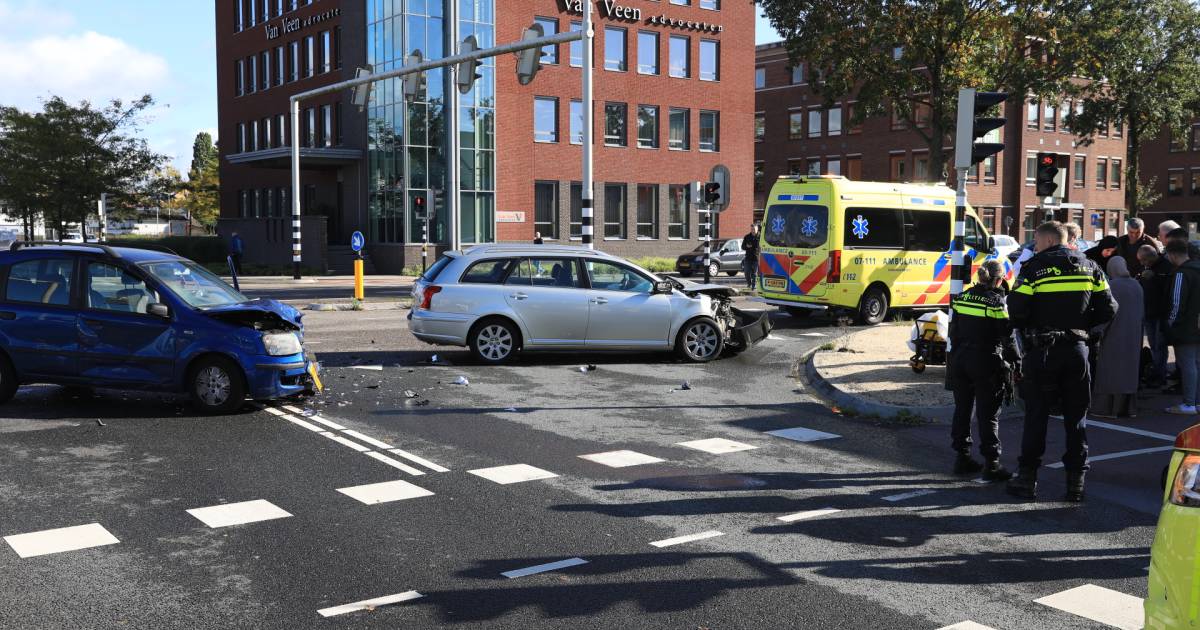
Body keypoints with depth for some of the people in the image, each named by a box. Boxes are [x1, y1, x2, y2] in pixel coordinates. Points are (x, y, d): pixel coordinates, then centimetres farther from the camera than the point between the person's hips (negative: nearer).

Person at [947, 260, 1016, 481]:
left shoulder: (961, 298, 6)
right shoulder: (997, 302, -11)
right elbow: (1007, 337, -9)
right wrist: (1015, 362, 1)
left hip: (960, 361, 5)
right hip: (985, 363, -5)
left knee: (962, 409, 13)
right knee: (988, 414, 0)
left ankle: (962, 458, 19)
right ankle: (991, 464, 1)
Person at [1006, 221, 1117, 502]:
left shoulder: (1035, 268, -8)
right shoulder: (1089, 267, 7)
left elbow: (1016, 310, -13)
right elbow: (1108, 310, 5)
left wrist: (1028, 329, 7)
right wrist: (1080, 324, 16)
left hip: (1042, 351, -3)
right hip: (1076, 349, 4)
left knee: (1036, 414, 4)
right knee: (1076, 416, 10)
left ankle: (1027, 477, 7)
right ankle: (1076, 480, 12)